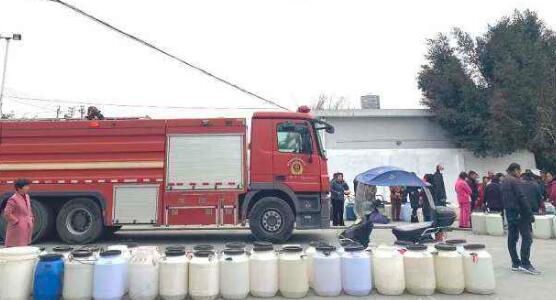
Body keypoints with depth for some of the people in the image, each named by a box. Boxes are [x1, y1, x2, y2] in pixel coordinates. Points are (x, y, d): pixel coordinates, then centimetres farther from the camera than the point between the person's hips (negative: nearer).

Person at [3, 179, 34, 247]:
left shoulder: (27, 197, 8)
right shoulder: (13, 200, -17)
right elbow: (7, 214, -18)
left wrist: (31, 218, 12)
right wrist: (16, 221, -14)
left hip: (27, 227, 8)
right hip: (18, 229, -8)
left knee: (25, 247, 14)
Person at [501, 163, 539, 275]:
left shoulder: (504, 181, 15)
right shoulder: (515, 181, -12)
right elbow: (522, 198, -18)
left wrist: (507, 210, 17)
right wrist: (530, 213, -15)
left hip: (509, 213, 9)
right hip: (519, 212, -9)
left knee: (512, 238, 8)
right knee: (527, 237, -6)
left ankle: (515, 263, 11)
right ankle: (525, 263, -8)